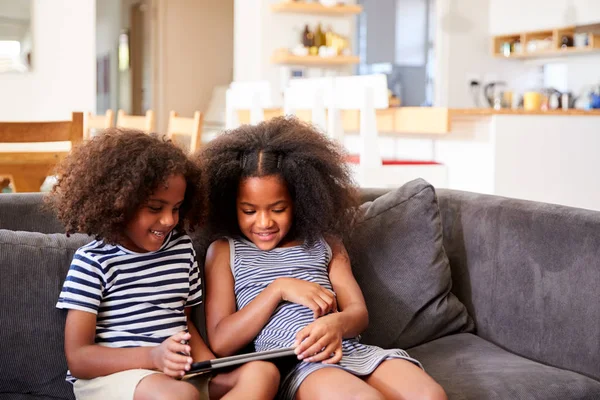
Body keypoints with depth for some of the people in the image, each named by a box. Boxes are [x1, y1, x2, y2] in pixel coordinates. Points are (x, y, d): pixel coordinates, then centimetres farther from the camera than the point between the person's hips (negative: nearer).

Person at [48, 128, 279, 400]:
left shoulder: (182, 248, 11)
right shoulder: (92, 262, -7)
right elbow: (77, 358, -10)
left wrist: (209, 365, 0)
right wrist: (152, 356, -25)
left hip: (179, 374, 7)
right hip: (109, 376, -7)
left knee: (263, 373, -19)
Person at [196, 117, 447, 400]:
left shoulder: (324, 242, 21)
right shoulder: (224, 251, 12)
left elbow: (359, 312, 12)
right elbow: (220, 343, 3)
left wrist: (336, 324, -14)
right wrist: (279, 289, -6)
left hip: (351, 351, 4)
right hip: (290, 364, -3)